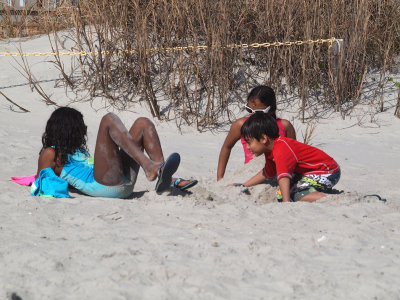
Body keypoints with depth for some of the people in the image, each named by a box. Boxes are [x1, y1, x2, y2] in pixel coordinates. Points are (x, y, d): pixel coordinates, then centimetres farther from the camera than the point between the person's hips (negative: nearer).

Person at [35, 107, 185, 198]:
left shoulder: (78, 151, 37)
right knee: (109, 119, -17)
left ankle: (160, 172, -20)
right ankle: (148, 167, -35)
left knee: (143, 123, 4)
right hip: (102, 186, -9)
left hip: (123, 184, 9)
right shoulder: (50, 154, 13)